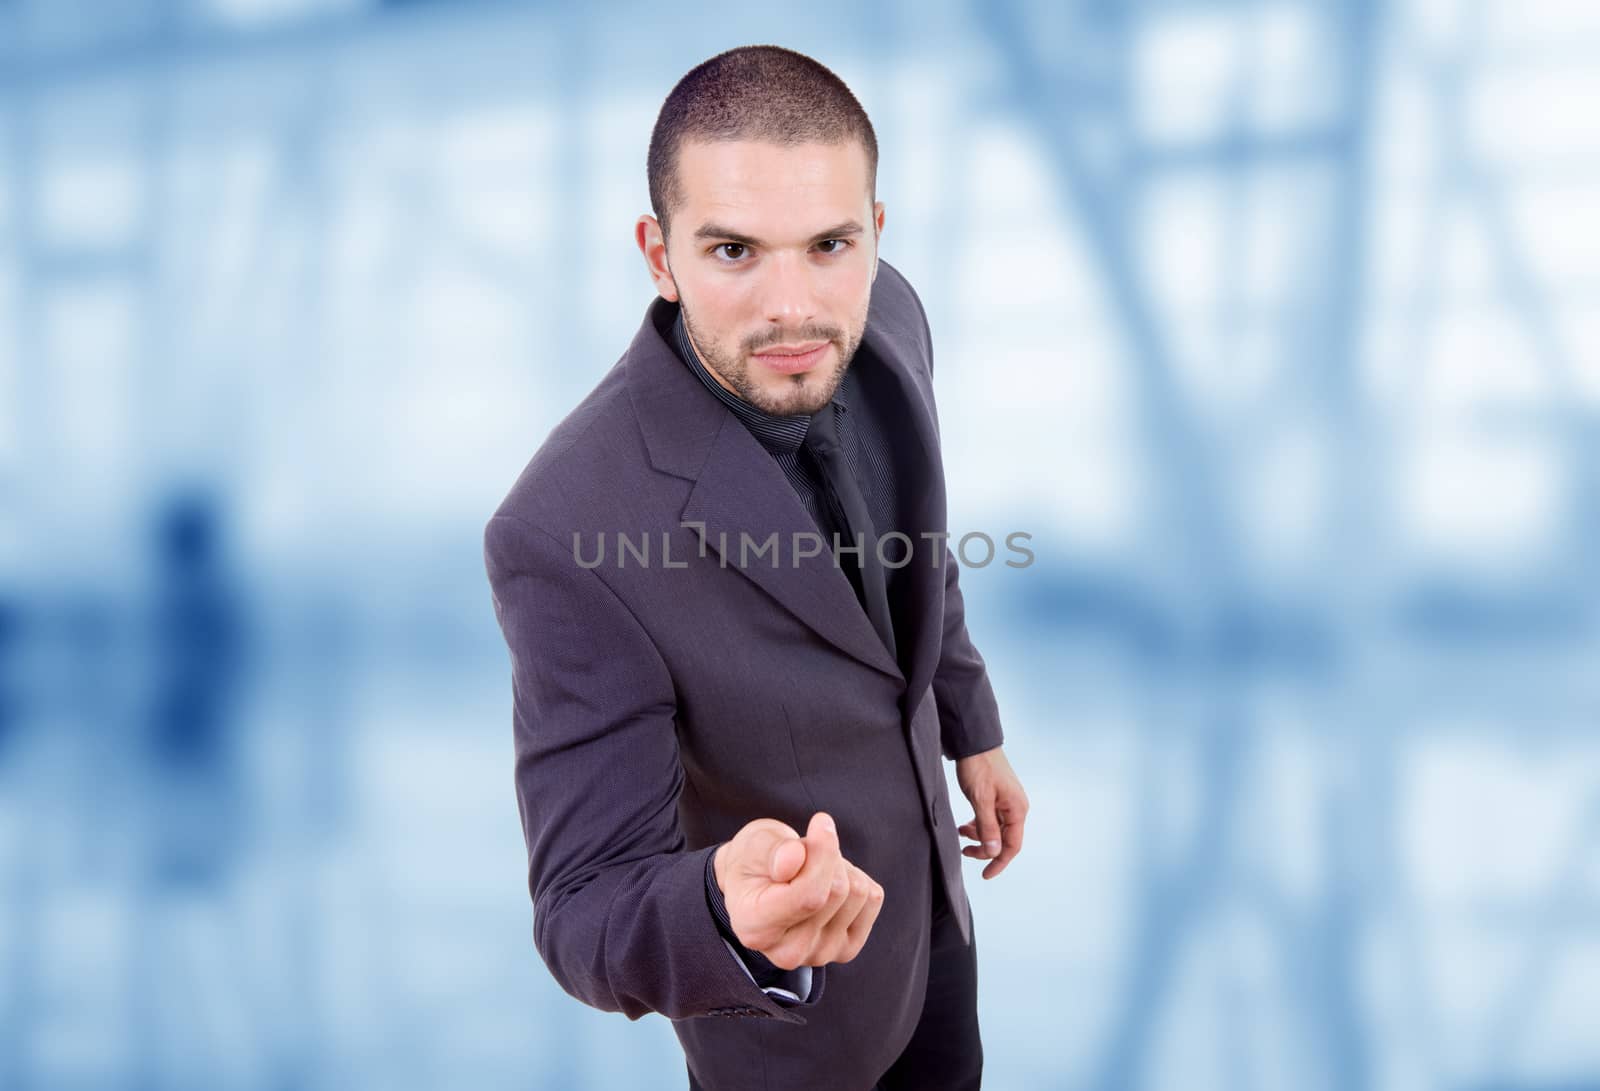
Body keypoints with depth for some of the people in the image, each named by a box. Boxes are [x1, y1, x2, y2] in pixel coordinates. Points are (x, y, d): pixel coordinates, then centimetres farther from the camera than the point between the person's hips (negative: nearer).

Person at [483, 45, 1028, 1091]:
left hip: (923, 877, 6)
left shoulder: (883, 320, -19)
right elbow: (591, 916, -34)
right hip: (772, 988, -5)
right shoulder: (569, 535, -39)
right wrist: (729, 917, -55)